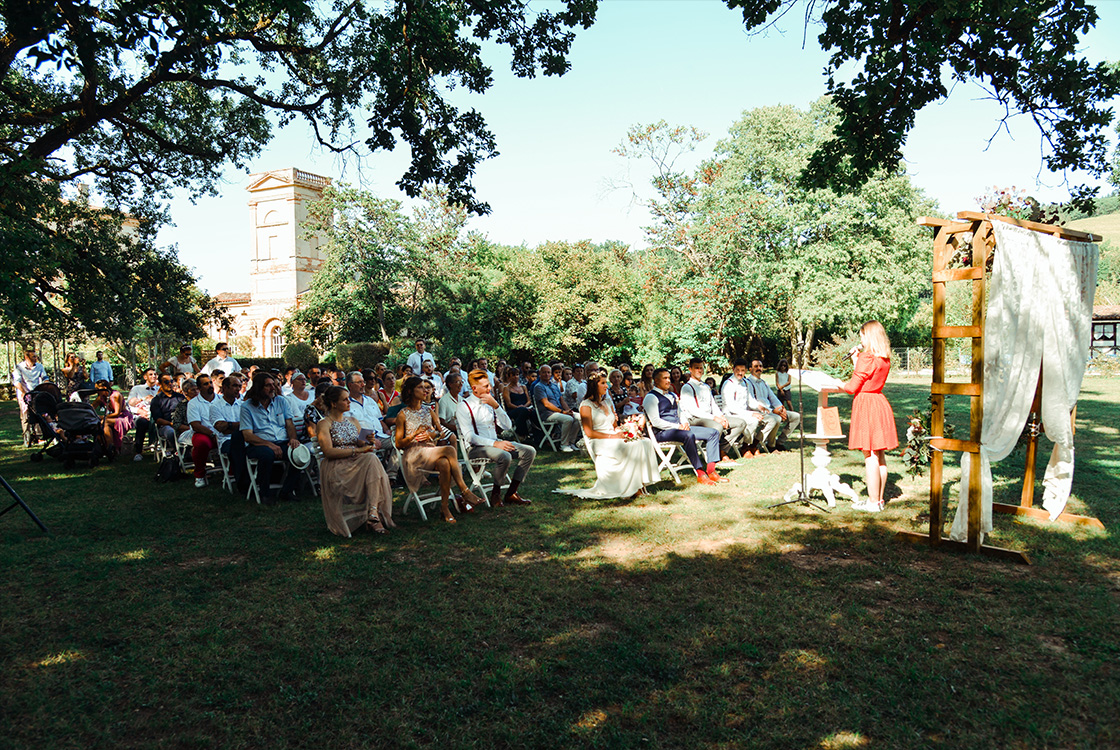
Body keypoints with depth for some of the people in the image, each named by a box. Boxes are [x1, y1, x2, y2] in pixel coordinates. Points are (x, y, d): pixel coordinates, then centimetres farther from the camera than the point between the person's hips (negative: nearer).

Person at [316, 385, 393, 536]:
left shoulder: (353, 421, 23)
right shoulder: (324, 424, 1)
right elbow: (328, 452, -12)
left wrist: (368, 443, -2)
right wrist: (357, 450, -18)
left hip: (358, 463, 5)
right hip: (335, 468, -5)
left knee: (371, 459, -32)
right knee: (371, 460, -33)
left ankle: (373, 515, -41)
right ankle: (374, 515, -36)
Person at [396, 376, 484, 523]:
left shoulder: (429, 410, 19)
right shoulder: (403, 414, 4)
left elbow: (442, 432, 15)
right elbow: (399, 443, 0)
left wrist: (431, 435, -7)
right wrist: (415, 434, -15)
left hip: (432, 452, 4)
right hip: (414, 454, -4)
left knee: (444, 464, -35)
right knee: (450, 450, -31)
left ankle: (444, 506, -28)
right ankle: (464, 491, -29)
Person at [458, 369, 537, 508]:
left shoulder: (491, 402, 12)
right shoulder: (464, 407, -8)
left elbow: (508, 426, 5)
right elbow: (469, 436, -16)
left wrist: (496, 405, -10)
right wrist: (495, 444, -26)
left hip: (495, 443, 7)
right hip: (475, 448, -7)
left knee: (530, 451, -7)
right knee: (505, 456, -35)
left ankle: (511, 493, -4)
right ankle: (495, 495, -14)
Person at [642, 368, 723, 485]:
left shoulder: (673, 395, 23)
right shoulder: (650, 397, -5)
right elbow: (655, 422, -14)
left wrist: (685, 423, 2)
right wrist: (677, 426, -18)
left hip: (680, 428, 9)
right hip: (662, 432, -9)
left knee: (713, 433, -4)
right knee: (689, 435, -39)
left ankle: (710, 471, -12)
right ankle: (700, 475, -36)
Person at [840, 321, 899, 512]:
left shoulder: (867, 358, -15)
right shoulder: (884, 359, 11)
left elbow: (853, 387, -14)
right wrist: (856, 359, 16)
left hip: (866, 405, -9)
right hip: (880, 402, 9)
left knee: (870, 456, -5)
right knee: (880, 455, 12)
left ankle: (873, 502, 0)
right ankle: (880, 499, 20)